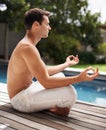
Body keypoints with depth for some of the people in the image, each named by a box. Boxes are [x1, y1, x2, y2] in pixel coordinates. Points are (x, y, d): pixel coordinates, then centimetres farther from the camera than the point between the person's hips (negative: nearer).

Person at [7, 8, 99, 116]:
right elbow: (46, 82, -27)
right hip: (21, 99, -11)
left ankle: (50, 106, 3)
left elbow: (45, 71, 17)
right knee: (70, 93, -29)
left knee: (59, 75, 24)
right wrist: (79, 78, -28)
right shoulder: (28, 47, -23)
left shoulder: (27, 45, 11)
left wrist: (67, 64, 27)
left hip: (26, 90, 11)